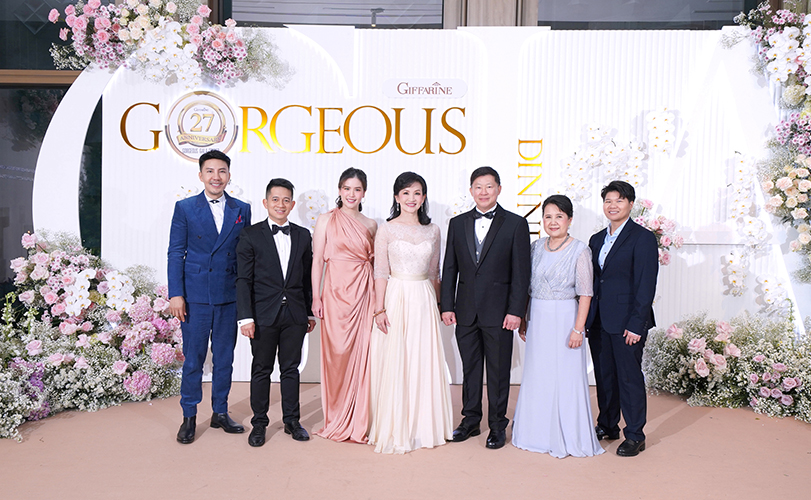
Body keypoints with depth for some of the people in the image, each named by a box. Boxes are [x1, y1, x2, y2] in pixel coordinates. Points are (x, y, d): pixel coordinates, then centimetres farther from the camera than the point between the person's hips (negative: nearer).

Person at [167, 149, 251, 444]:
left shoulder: (242, 210, 7)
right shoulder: (185, 208, 2)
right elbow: (175, 253, 0)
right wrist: (176, 294, -8)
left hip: (230, 296, 2)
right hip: (195, 295, -2)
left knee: (224, 358, 11)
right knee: (193, 359, 5)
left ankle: (220, 413, 25)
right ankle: (189, 417, 20)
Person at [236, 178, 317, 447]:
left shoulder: (303, 236, 8)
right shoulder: (251, 235, -2)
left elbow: (307, 277, 11)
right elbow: (243, 280, -5)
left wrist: (310, 312, 10)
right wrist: (246, 317, -11)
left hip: (295, 315, 3)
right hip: (263, 315, -2)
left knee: (291, 369, 11)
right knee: (261, 370, 8)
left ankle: (292, 420, 24)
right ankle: (259, 423, 21)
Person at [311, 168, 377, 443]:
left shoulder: (371, 225, 12)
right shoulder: (326, 220, 3)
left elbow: (376, 263, 13)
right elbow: (317, 259, 1)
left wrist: (378, 299, 7)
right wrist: (316, 296, -5)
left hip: (364, 294, 3)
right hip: (336, 292, -2)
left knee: (362, 355, 1)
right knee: (337, 354, 0)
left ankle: (358, 422, 14)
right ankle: (338, 422, 16)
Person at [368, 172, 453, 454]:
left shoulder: (433, 231, 8)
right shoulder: (386, 230, -2)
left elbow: (434, 272, 14)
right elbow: (380, 272, -4)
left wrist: (436, 305, 13)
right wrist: (380, 309, -10)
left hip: (424, 301, 3)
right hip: (395, 298, -3)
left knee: (424, 363, 6)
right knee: (394, 363, 0)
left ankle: (423, 426, 22)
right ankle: (394, 430, 13)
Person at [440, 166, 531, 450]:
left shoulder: (515, 224, -2)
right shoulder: (458, 224, 8)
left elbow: (521, 272, -5)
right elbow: (450, 268, 8)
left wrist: (515, 311, -10)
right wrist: (447, 306, 2)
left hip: (498, 311, -3)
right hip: (466, 311, 3)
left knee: (498, 370, 6)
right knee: (469, 368, 13)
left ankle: (498, 425, 21)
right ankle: (470, 421, 27)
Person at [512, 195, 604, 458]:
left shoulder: (579, 250, -8)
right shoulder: (536, 247, 7)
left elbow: (585, 293, -10)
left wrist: (578, 328, -15)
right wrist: (523, 319, 10)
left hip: (564, 319, -5)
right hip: (537, 319, 5)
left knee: (566, 377, 2)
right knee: (536, 376, 12)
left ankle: (568, 438, 16)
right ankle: (537, 432, 27)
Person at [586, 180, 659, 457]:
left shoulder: (643, 237, -7)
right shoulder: (597, 239, 13)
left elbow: (646, 285, -12)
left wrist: (636, 324, -16)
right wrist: (588, 319, 8)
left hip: (627, 322, -6)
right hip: (599, 320, 6)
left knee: (629, 377, 2)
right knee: (604, 375, 14)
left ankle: (635, 436, 16)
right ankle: (607, 426, 30)